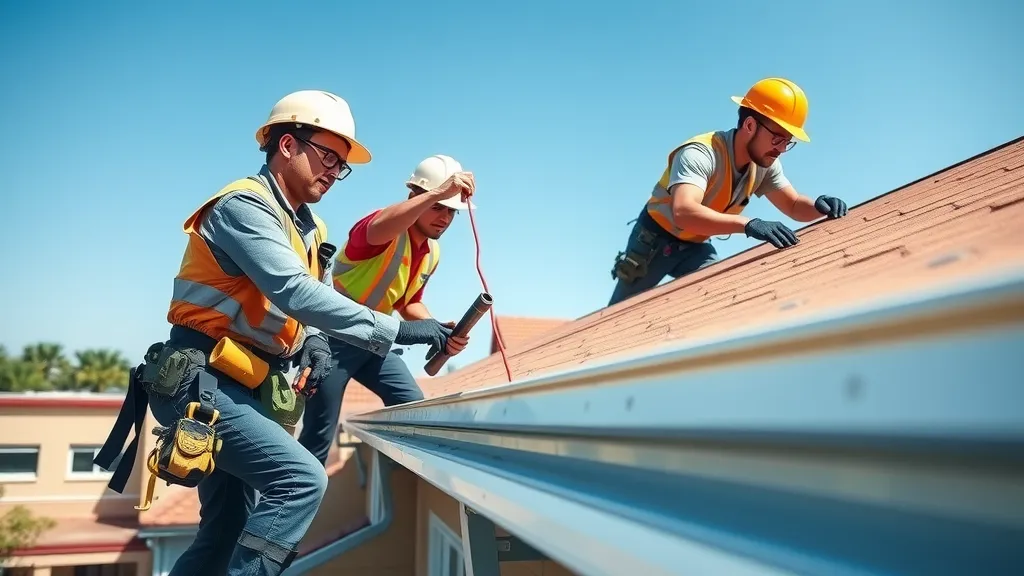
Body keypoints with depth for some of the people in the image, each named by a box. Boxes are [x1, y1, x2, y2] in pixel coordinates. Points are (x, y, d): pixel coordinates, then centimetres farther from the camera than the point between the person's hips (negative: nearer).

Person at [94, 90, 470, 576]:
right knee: (301, 479, -23)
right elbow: (294, 292, -29)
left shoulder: (312, 230, 14)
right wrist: (395, 330, -32)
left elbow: (316, 297, 18)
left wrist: (315, 343, -6)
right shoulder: (244, 205, -15)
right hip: (200, 382, -9)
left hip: (246, 390, 9)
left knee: (229, 531, 13)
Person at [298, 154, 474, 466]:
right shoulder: (389, 228, -20)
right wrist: (438, 193, -55)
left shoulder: (433, 253, 6)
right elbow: (376, 230, -47)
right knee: (319, 436, -3)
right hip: (334, 335, -8)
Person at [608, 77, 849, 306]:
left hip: (697, 246, 6)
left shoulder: (766, 165, -14)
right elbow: (683, 213, -53)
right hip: (656, 238, -6)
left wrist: (819, 205, -28)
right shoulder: (700, 154, -37)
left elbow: (794, 205, -3)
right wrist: (748, 224, -64)